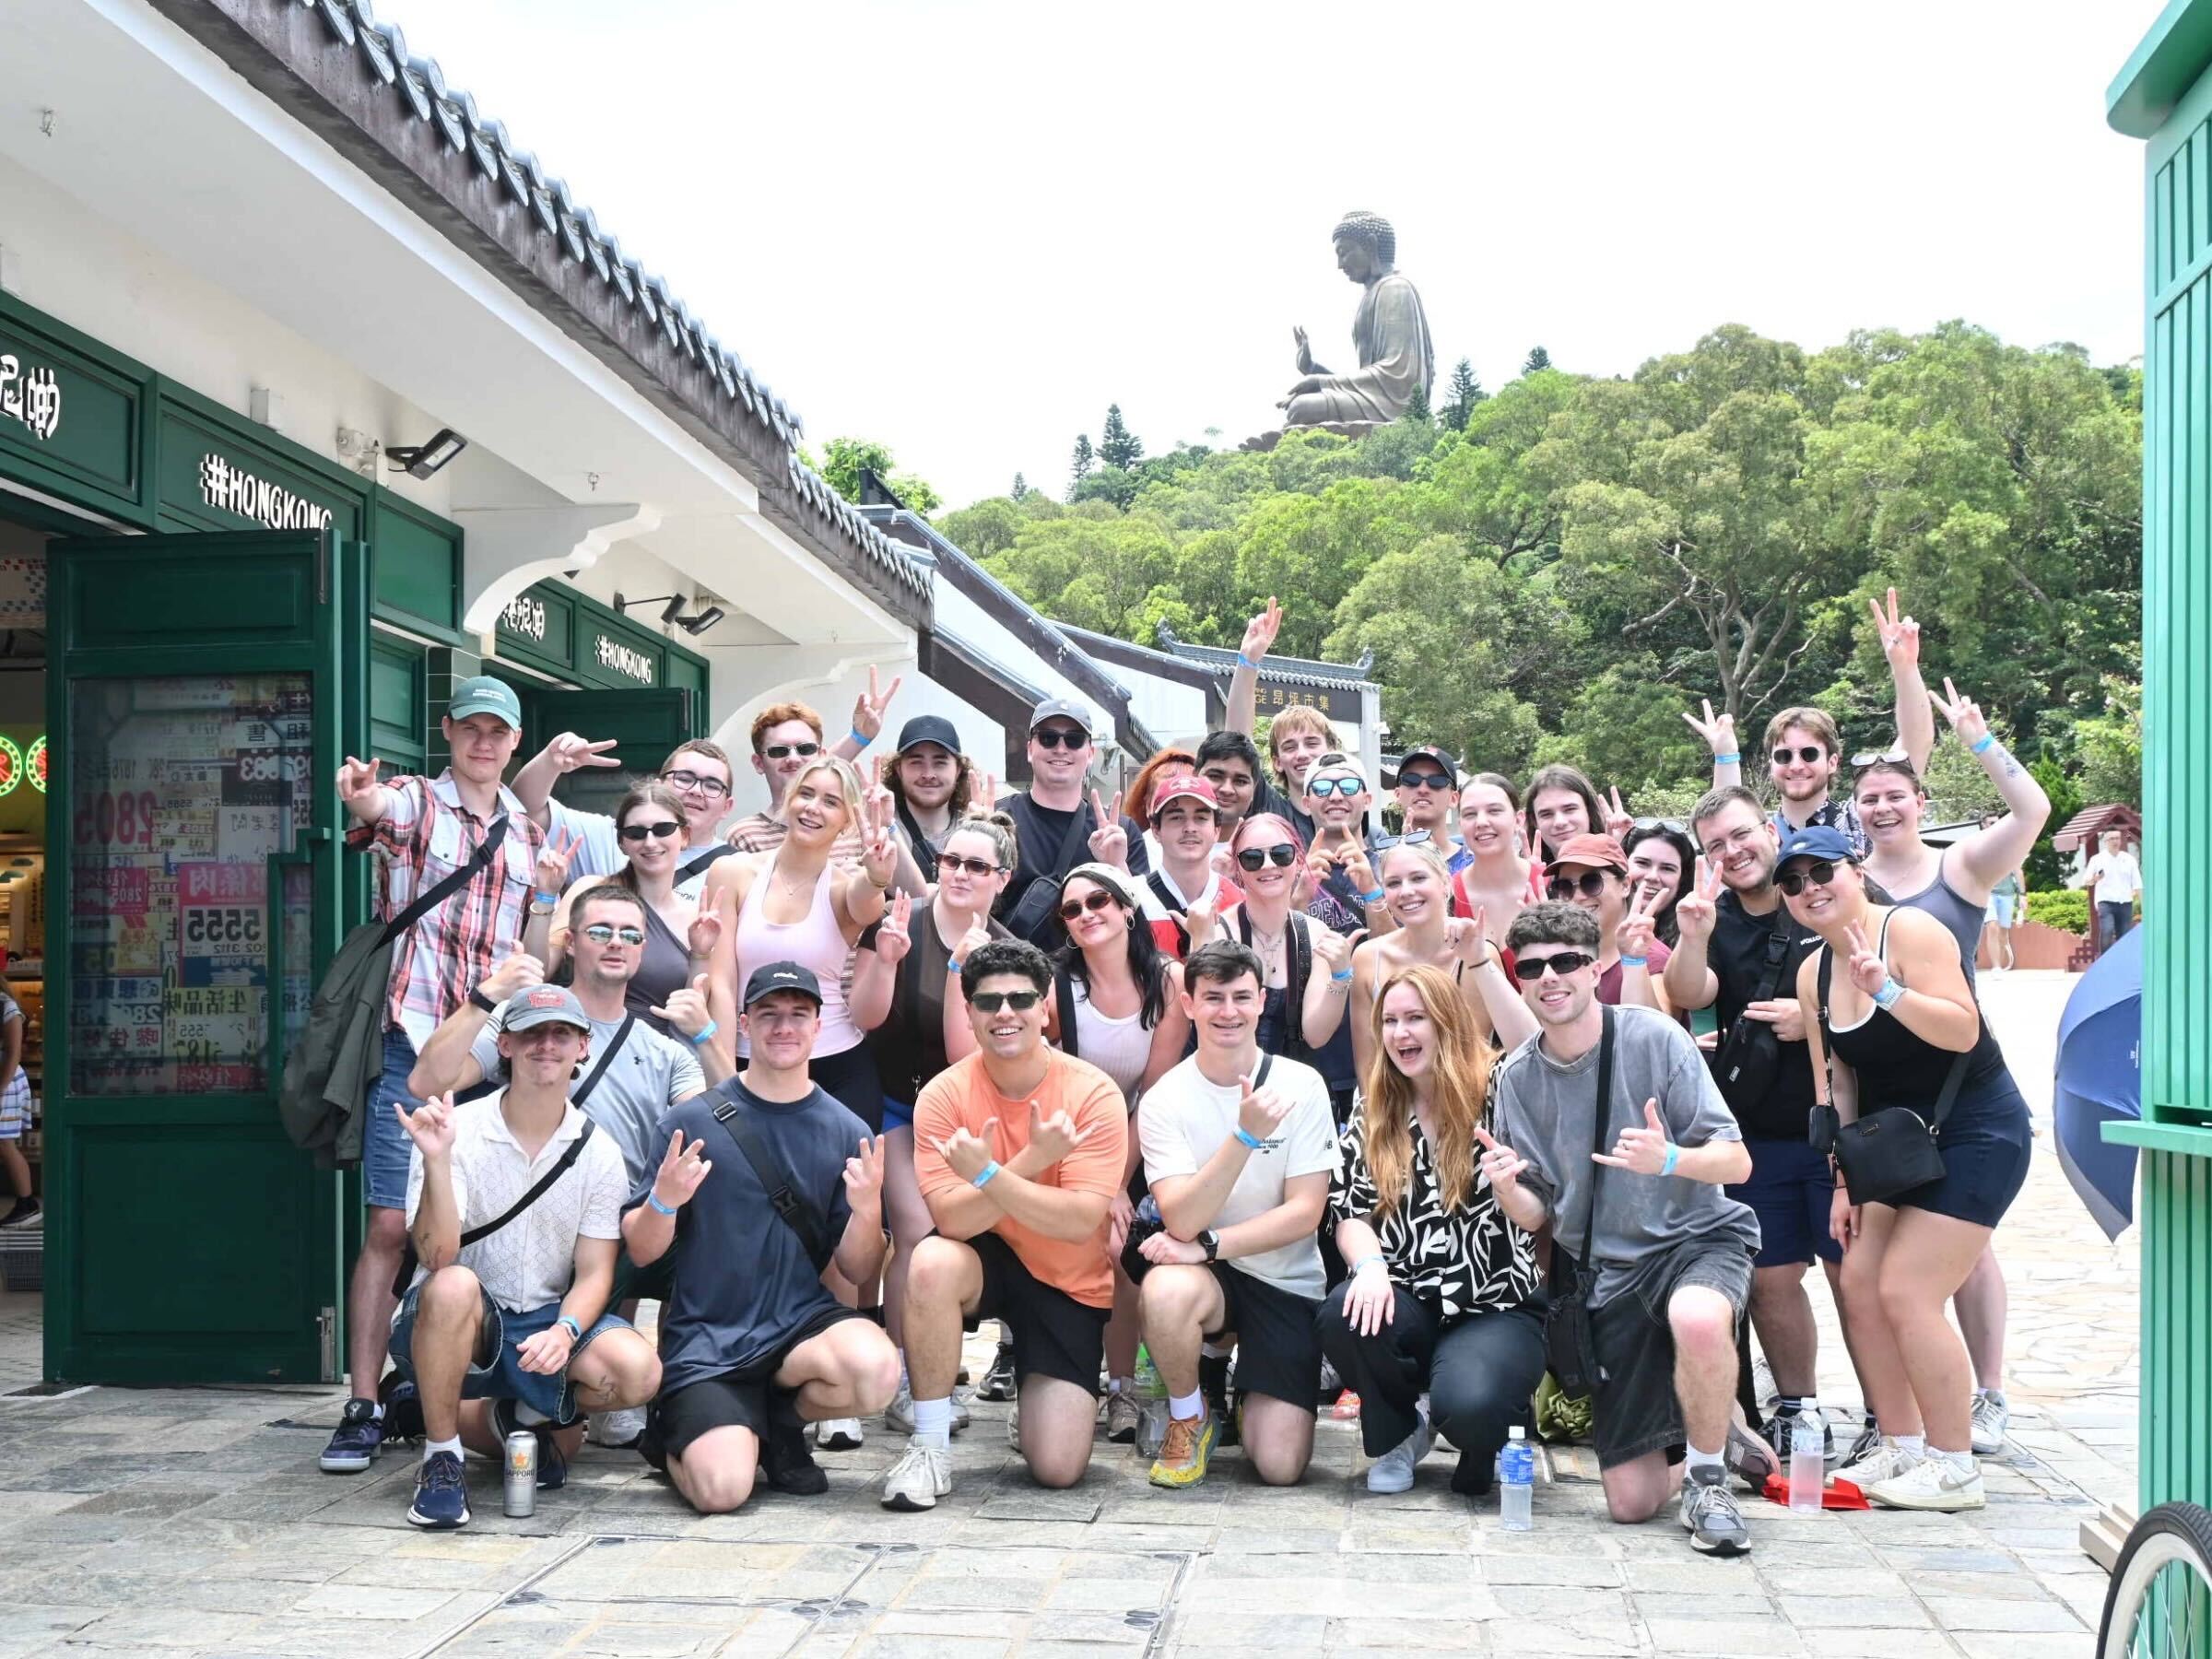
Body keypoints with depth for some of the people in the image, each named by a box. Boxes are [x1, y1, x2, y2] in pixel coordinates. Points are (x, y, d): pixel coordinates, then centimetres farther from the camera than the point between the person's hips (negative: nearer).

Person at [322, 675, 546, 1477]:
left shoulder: (528, 832, 14)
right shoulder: (414, 801, 1)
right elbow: (381, 809, -27)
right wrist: (361, 799, -49)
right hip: (414, 1047, -4)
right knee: (389, 1227, -7)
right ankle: (363, 1406, -2)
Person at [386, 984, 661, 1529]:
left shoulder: (598, 1152, -1)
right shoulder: (457, 1132, -10)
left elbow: (594, 1274, -3)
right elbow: (437, 1258, -21)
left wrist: (564, 1331, -24)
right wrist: (436, 1161, -35)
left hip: (547, 1325, 3)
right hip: (454, 1324, -3)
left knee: (638, 1370, -25)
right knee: (453, 1287, -37)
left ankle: (521, 1417, 8)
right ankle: (440, 1457, -16)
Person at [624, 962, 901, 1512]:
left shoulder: (847, 1133, 4)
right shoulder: (692, 1122, -2)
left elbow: (858, 1273, 3)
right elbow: (641, 1252, 0)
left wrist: (868, 1210, -17)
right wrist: (663, 1200, -21)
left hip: (802, 1319, 2)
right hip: (705, 1337, -2)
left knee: (876, 1371, -31)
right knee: (722, 1488, -23)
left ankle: (781, 1420, 5)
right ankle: (673, 1438, 16)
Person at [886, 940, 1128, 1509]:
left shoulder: (1094, 1093, -16)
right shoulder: (945, 1094, -12)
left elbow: (1082, 1220, -24)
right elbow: (951, 1218, -20)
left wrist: (988, 1174, -34)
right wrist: (1033, 1159, -30)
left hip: (1068, 1283, -1)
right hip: (987, 1263, 1)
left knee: (1058, 1468, -11)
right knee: (932, 1262, -37)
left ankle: (1043, 1391, 27)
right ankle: (929, 1446, -18)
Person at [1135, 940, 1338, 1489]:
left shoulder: (1301, 1086, -7)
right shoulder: (1164, 1101, -8)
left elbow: (1305, 1212, -10)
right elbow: (1182, 1221, -20)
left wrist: (1208, 1245, -20)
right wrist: (1246, 1135, -31)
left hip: (1289, 1284, 1)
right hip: (1208, 1276, 0)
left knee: (1279, 1466, -11)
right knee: (1165, 1291, -37)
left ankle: (1251, 1392, 27)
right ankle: (1189, 1417, -6)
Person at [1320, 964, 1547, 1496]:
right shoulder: (1373, 1113, 9)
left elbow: (1538, 1218, -3)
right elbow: (1351, 1213, 3)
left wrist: (1510, 1188, -27)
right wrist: (1369, 1266, -19)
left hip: (1497, 1308, -3)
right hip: (1410, 1306, 4)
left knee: (1467, 1405, -33)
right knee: (1343, 1312, -30)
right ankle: (1397, 1433, 2)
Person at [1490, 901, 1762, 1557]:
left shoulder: (1653, 1037, -11)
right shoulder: (1516, 1077, 0)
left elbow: (1736, 1162, -11)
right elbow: (1536, 1214, 5)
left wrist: (1669, 1159, -32)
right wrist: (1506, 1189, -18)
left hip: (1697, 1235, -3)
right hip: (1608, 1270, 3)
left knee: (1697, 1320, -42)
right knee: (1631, 1500, -2)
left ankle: (1710, 1476, -13)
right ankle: (1718, 1434, 32)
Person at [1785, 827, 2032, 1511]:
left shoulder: (1909, 930, -17)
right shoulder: (1814, 973, 5)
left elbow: (1964, 1031, -25)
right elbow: (1833, 1082, 7)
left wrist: (1885, 990, -37)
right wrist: (1844, 1180, 5)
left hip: (1975, 1134, -8)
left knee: (1906, 1293, -13)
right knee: (1860, 1284, 2)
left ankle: (1955, 1469, -1)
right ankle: (1901, 1448, 15)